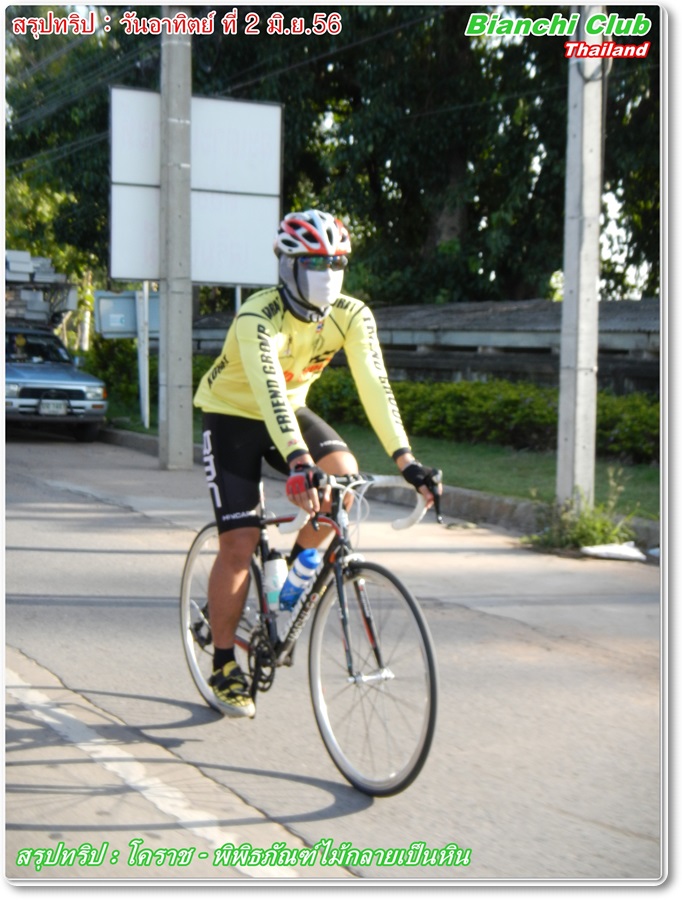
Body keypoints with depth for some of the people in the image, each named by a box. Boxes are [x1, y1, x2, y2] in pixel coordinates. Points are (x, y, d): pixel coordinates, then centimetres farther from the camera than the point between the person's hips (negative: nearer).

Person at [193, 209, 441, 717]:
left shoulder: (352, 316, -17)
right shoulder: (258, 318, -32)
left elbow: (374, 386, -25)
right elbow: (269, 392, -46)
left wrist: (405, 459, -37)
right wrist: (297, 462, -60)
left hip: (291, 409, 4)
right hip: (233, 415, -4)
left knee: (344, 472, -25)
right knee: (239, 544, -11)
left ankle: (297, 569, 2)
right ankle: (224, 666, 5)